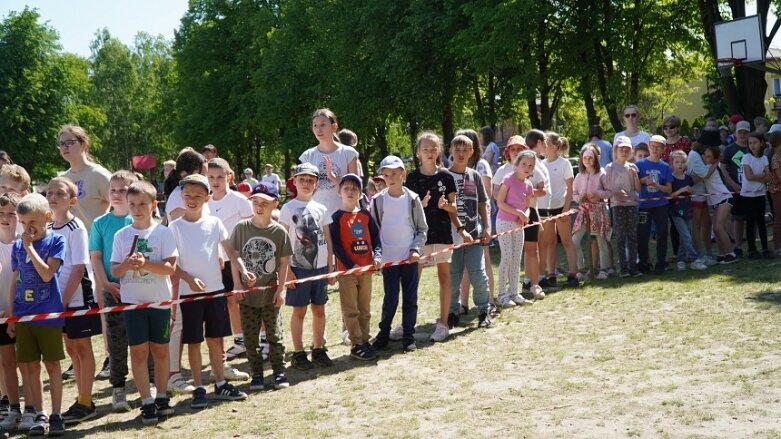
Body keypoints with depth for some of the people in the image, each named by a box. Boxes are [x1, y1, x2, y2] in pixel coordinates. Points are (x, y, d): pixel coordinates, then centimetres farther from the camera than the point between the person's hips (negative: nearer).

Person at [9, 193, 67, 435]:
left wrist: (30, 247, -17)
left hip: (49, 315, -4)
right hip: (23, 316, 4)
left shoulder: (55, 241, -6)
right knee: (30, 367, 7)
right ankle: (40, 415, 17)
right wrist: (12, 315, 9)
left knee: (52, 365, 3)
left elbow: (47, 274, -19)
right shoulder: (17, 245, 7)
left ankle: (55, 415, 11)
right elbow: (15, 281, 11)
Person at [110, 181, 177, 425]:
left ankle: (161, 397, 20)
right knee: (138, 351, 0)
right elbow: (115, 270, 1)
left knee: (160, 350, 8)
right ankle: (147, 402, 4)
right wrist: (127, 265, -21)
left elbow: (170, 267, -10)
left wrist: (145, 264, -24)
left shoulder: (163, 233, -2)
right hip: (132, 301, 1)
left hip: (160, 301, -1)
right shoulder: (122, 235, 3)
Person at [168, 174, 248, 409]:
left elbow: (229, 250, -1)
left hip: (215, 289, 2)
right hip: (189, 291, -2)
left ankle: (221, 384, 20)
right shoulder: (175, 227, -4)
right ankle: (199, 389, 11)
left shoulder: (214, 223, 2)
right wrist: (189, 279, -18)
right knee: (194, 341, 4)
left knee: (215, 338, 11)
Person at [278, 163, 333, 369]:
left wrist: (330, 266, 6)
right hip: (298, 267, -4)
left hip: (320, 266, 4)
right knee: (299, 310, 1)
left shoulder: (321, 209, 9)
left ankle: (319, 349, 18)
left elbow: (327, 240, 12)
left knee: (319, 309, 8)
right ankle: (298, 353, 8)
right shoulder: (288, 208, -3)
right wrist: (286, 270, -11)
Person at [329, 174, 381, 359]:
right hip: (347, 269, -5)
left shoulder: (365, 215, 8)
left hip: (366, 268, 5)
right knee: (351, 310, 0)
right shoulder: (337, 217, -5)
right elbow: (336, 245, -9)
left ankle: (365, 340, 20)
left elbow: (376, 237, 9)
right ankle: (357, 345, 4)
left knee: (365, 308, 12)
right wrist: (351, 265, -16)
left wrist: (377, 256, -9)